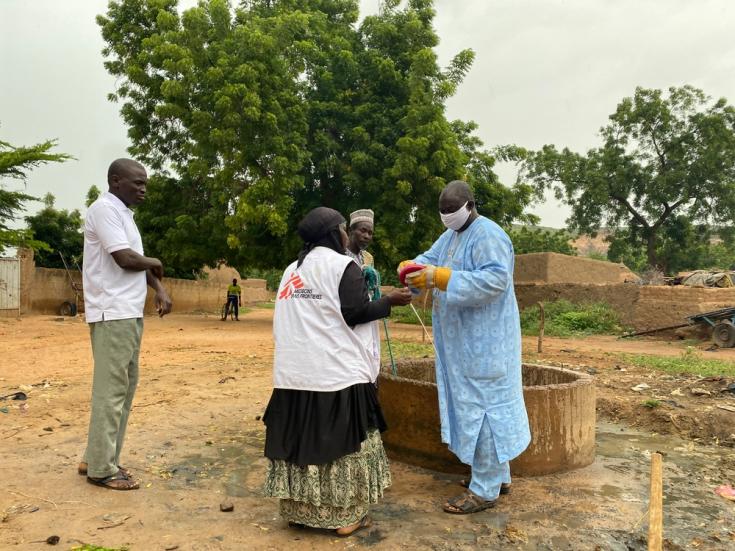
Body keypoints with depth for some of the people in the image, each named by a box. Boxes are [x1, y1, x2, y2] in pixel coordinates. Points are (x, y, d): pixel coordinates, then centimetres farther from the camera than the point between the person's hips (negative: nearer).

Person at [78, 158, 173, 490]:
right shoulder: (104, 209, -12)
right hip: (113, 313, -10)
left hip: (129, 312, 10)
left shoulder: (123, 213, 18)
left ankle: (98, 457, 24)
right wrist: (154, 262, 0)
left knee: (126, 384, 14)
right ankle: (101, 468, 6)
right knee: (111, 388, -4)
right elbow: (126, 259, -21)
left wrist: (160, 290, 2)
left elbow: (139, 261, 18)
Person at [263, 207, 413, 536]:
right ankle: (345, 515, 12)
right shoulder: (343, 266, -6)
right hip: (337, 372, -6)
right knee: (342, 442, 3)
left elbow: (285, 323, 18)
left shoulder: (291, 270, 16)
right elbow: (354, 314, -12)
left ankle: (299, 510, 21)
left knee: (300, 439, 11)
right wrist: (390, 301, 0)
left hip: (295, 372, 7)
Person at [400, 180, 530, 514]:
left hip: (484, 339, -10)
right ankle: (498, 475, 28)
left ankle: (484, 489, 5)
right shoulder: (451, 235, 15)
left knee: (482, 404, -5)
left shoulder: (488, 235, -15)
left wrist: (441, 278, -32)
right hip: (462, 339, 10)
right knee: (472, 402, 15)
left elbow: (496, 279, -27)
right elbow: (429, 259, 13)